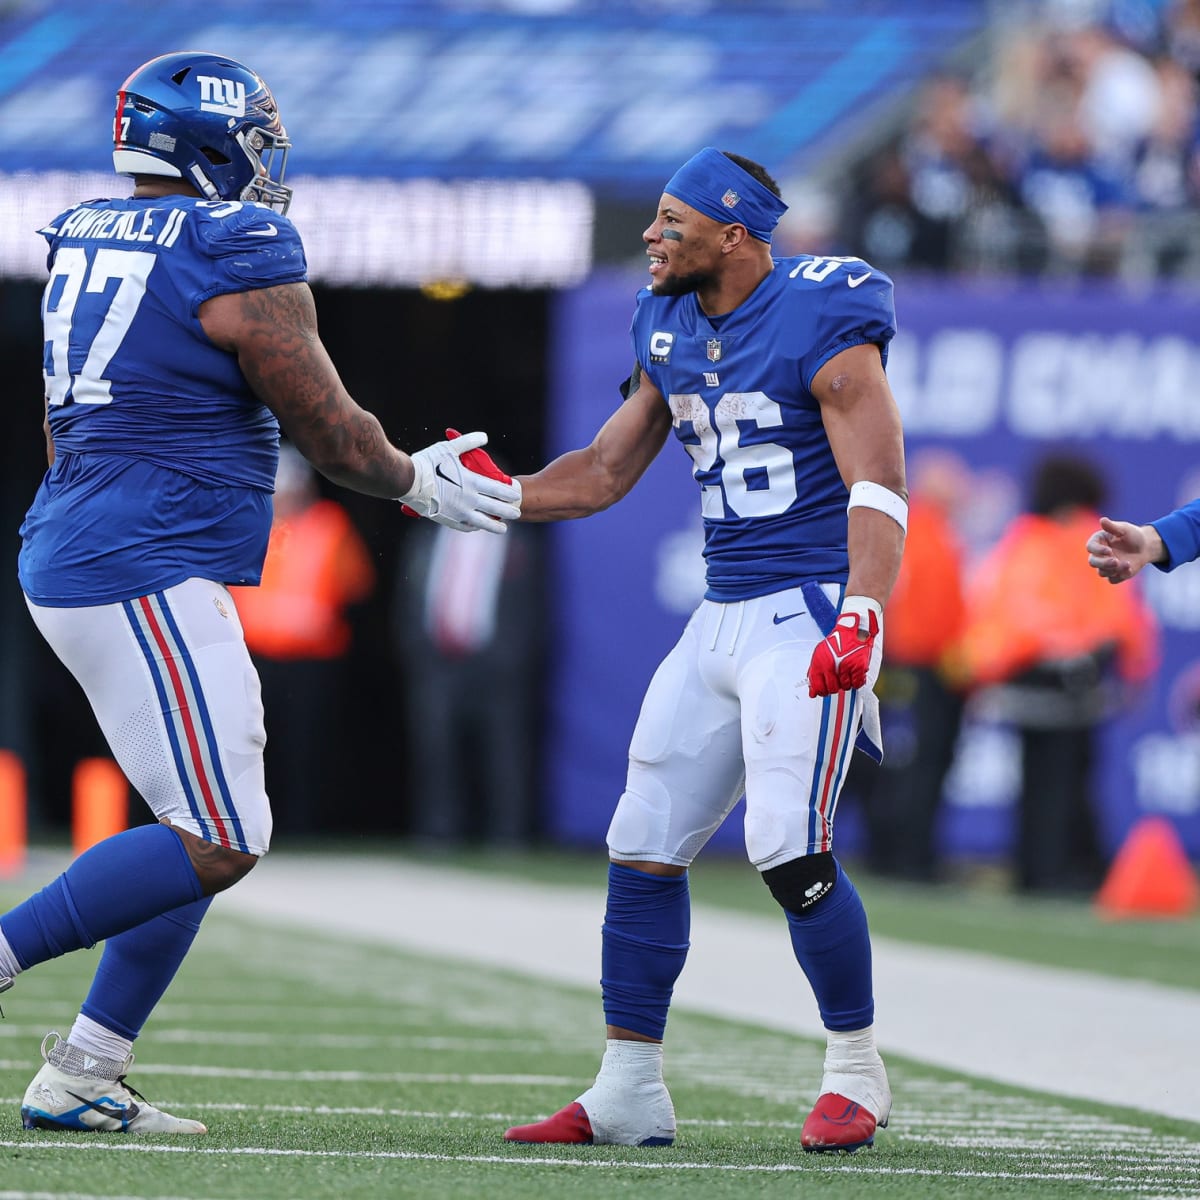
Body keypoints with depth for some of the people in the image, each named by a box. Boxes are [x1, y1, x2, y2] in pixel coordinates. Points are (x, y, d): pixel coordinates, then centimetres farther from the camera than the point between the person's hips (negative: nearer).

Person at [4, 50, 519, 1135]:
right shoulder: (237, 257, -12)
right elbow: (331, 435, -6)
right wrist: (419, 484, 12)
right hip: (150, 582, -10)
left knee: (210, 831, 13)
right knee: (218, 842, -8)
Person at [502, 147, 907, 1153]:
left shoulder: (822, 326, -13)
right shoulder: (673, 331, 11)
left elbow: (877, 488, -19)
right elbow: (604, 473, 19)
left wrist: (861, 619, -31)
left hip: (811, 610, -8)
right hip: (722, 618, 8)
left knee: (791, 852, -16)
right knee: (644, 846, 4)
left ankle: (857, 1071, 2)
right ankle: (628, 1093, 12)